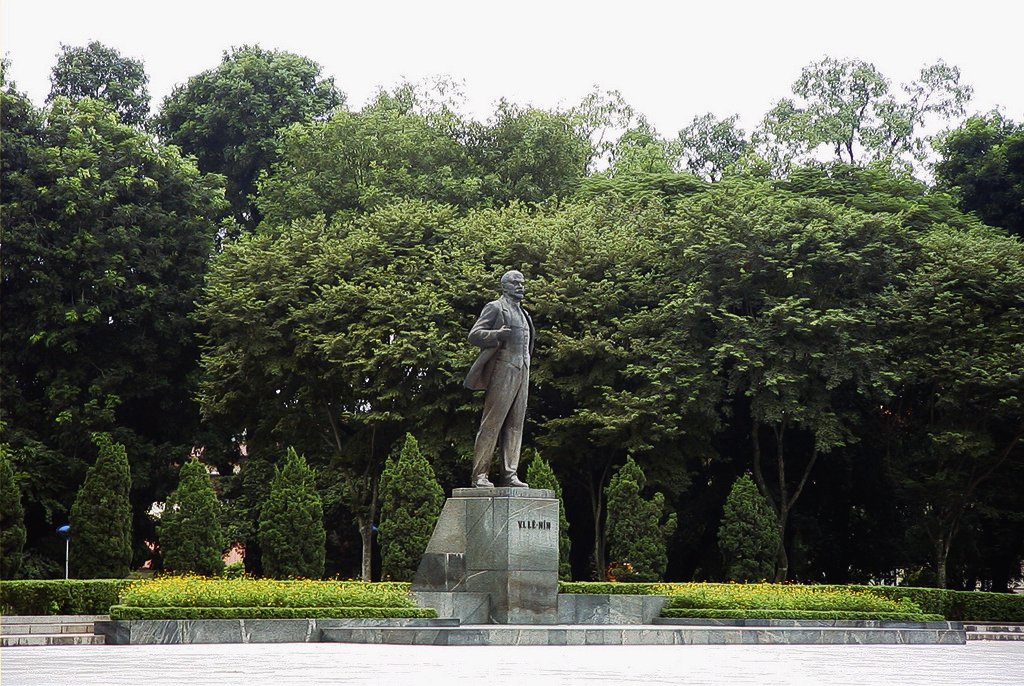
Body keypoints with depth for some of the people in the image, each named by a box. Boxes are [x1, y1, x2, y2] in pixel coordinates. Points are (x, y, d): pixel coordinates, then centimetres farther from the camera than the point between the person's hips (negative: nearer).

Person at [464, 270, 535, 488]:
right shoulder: (495, 308, 3)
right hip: (502, 368, -7)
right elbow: (474, 334, -6)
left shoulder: (524, 314, 25)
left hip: (522, 371, 7)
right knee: (492, 423, -11)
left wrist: (527, 366, 16)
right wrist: (498, 335, -21)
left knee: (515, 425, 2)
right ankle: (480, 475, -12)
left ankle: (509, 474, 0)